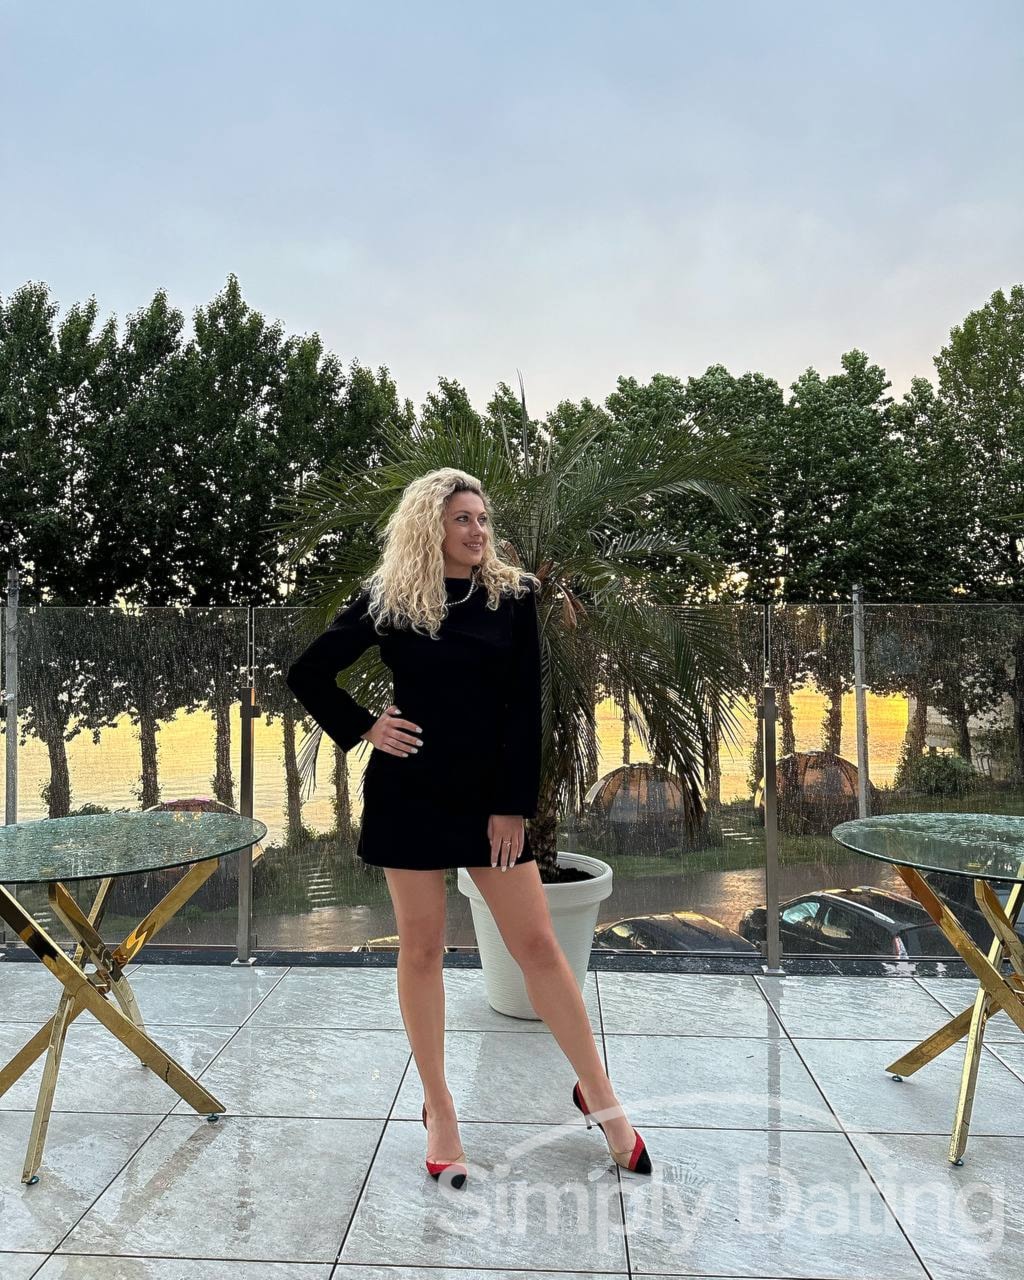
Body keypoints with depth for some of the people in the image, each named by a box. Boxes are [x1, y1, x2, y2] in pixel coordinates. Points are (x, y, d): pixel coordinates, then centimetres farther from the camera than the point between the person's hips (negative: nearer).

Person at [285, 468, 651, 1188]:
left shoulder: (513, 596, 0)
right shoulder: (387, 600, -2)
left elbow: (526, 707, -2)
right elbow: (308, 675, 5)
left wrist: (514, 803, -6)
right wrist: (364, 728, -4)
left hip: (492, 793, 1)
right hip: (410, 791, 0)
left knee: (537, 944, 3)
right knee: (422, 948, 8)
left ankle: (598, 1094, 21)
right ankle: (438, 1107, 25)